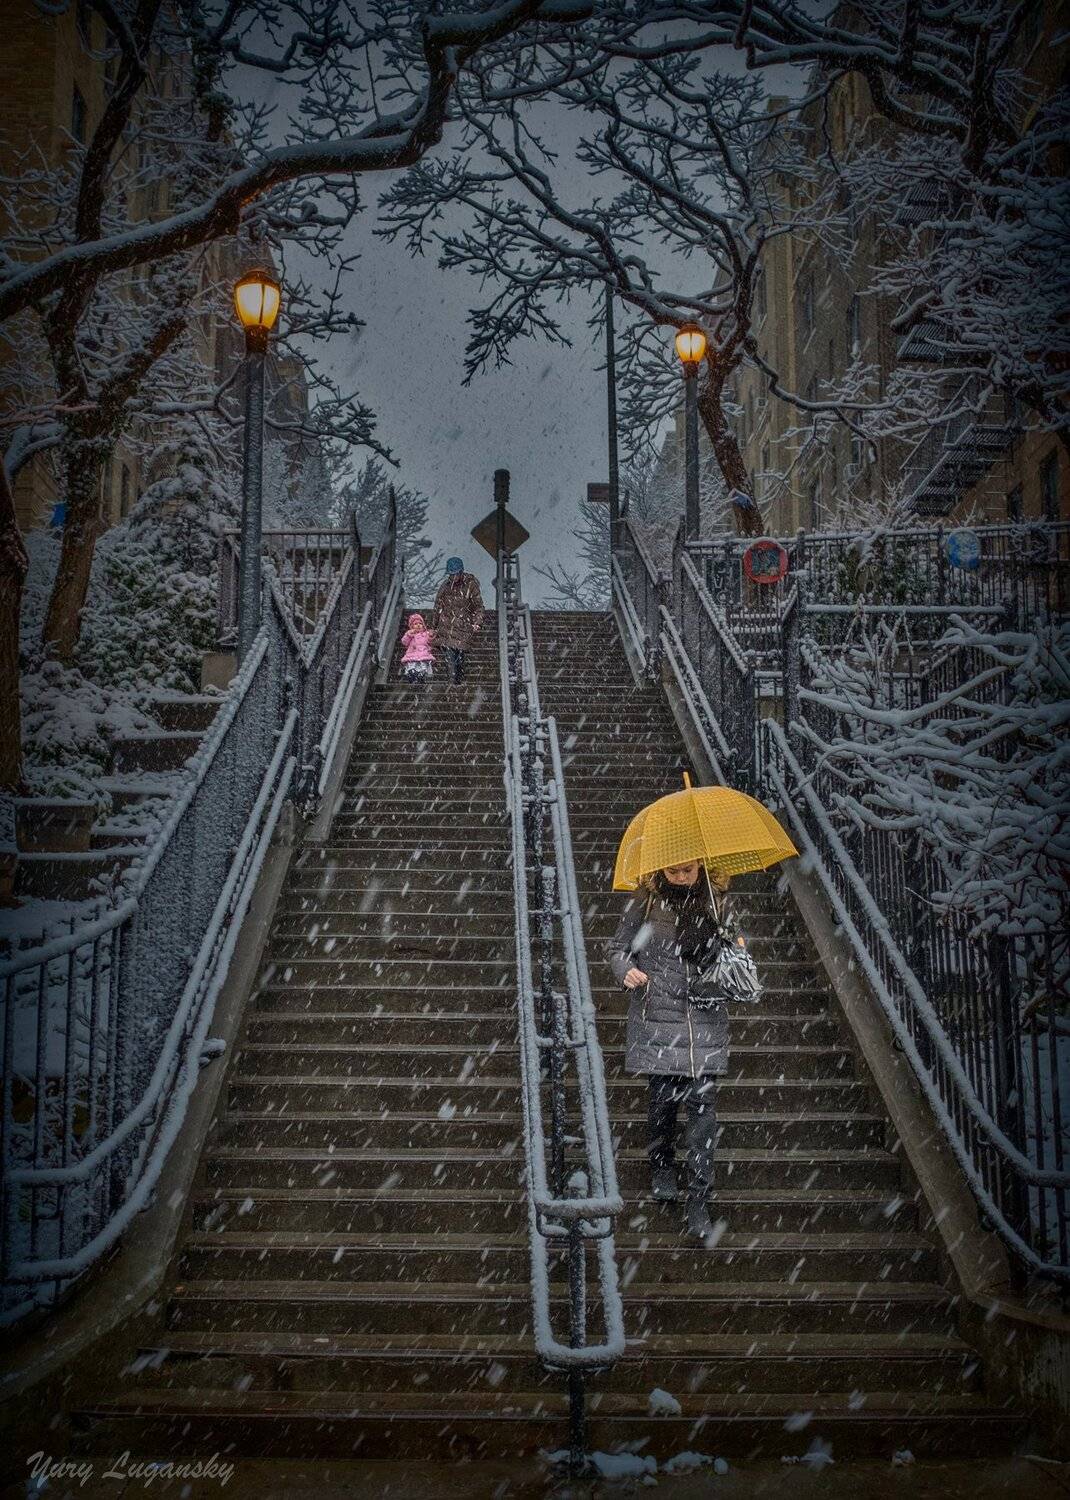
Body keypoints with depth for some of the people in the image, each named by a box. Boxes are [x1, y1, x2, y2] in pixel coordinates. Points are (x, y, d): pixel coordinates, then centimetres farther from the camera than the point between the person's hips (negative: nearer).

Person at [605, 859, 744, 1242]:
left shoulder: (716, 900, 4)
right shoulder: (645, 901, -2)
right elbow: (616, 947, 5)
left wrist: (737, 945, -1)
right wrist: (625, 971, -15)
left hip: (706, 1018, 1)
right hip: (658, 1015, -1)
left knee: (702, 1102, -5)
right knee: (663, 1096, 4)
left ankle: (698, 1202, 1)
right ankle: (662, 1166, 35)